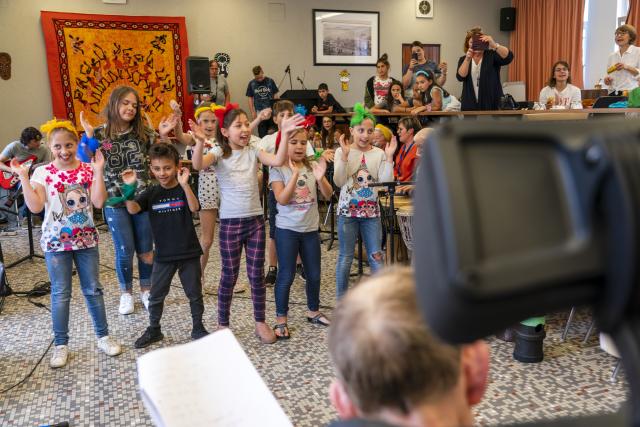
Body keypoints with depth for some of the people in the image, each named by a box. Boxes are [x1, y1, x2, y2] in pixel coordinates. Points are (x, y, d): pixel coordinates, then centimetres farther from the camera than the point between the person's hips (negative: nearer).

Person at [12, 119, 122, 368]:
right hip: (56, 242, -1)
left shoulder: (87, 170, -3)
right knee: (60, 294, 6)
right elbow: (35, 206, -13)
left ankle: (103, 336, 24)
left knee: (93, 289, 10)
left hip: (86, 239, 1)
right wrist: (23, 177, -15)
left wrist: (98, 171, -16)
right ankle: (60, 345, 19)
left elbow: (98, 202, -14)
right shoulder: (42, 172, -5)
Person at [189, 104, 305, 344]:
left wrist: (285, 134, -24)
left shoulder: (253, 150, 2)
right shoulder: (219, 153, -5)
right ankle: (223, 324, 24)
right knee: (229, 276, 8)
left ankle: (260, 322, 23)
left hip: (255, 220, 3)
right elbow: (198, 166, -25)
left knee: (257, 274, 9)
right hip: (230, 222, -2)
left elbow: (278, 161, -13)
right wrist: (200, 142, -42)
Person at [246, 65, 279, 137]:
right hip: (259, 112, 0)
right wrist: (253, 112, -2)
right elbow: (250, 99, 5)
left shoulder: (270, 81, 0)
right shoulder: (251, 84, 2)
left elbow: (275, 95, 4)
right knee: (262, 133, 3)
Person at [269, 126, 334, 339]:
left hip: (310, 229, 4)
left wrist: (320, 178, -23)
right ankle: (281, 319, 14)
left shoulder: (312, 166, 3)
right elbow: (282, 200, -18)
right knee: (286, 275, 0)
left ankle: (313, 311, 33)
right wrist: (295, 174, -26)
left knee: (314, 274, 13)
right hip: (287, 229, -4)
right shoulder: (278, 169, -7)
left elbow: (328, 195, -4)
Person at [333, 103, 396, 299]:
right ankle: (341, 299, 20)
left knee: (376, 257, 7)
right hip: (348, 211, -2)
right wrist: (345, 155, -20)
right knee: (346, 257, 6)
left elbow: (386, 182, -6)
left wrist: (389, 157, -12)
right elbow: (339, 182, -13)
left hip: (371, 211, 2)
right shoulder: (342, 151, -3)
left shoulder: (379, 153, 3)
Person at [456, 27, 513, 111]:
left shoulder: (492, 55, 1)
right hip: (470, 106, 2)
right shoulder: (463, 59, 9)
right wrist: (467, 59, -24)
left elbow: (508, 57, -18)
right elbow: (460, 77, -9)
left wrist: (494, 45, -34)